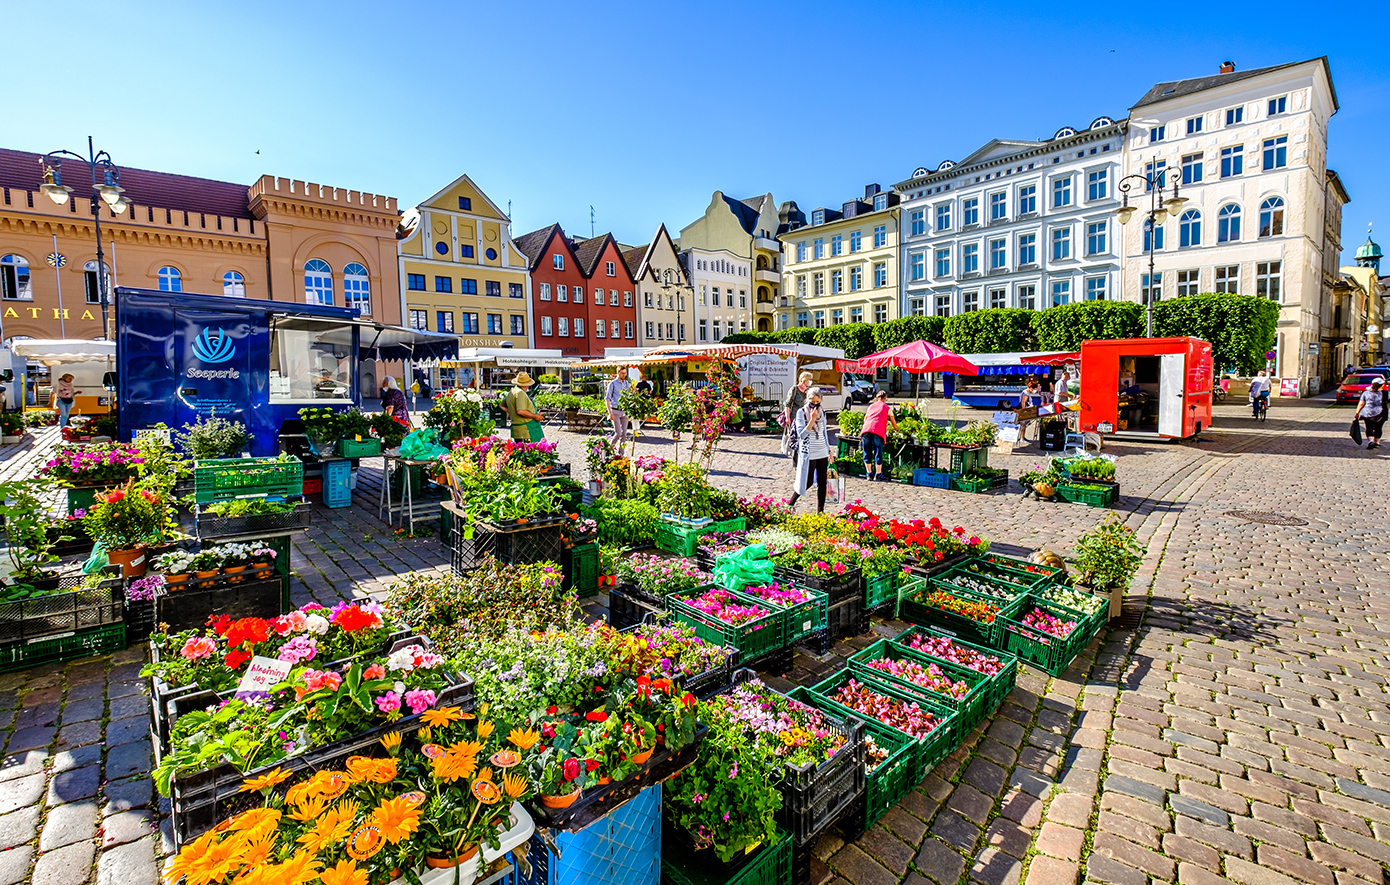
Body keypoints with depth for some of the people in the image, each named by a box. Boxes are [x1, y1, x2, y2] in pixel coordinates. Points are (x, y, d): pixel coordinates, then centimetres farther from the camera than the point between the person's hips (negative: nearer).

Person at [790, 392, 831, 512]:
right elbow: (802, 434, -16)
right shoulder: (801, 412, -8)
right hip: (808, 454, -5)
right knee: (807, 482, 0)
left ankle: (820, 511, 15)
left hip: (822, 453, 5)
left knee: (822, 483, 5)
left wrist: (829, 450, 19)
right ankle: (790, 504, 21)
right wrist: (812, 419, -23)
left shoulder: (822, 413, 8)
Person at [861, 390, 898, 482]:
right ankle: (878, 475, 4)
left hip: (866, 429, 3)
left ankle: (869, 474, 13)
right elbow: (893, 422, 24)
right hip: (878, 431, -3)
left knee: (867, 453, 8)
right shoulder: (887, 407, 18)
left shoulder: (871, 406, 27)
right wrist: (897, 430, 42)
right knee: (878, 453, 2)